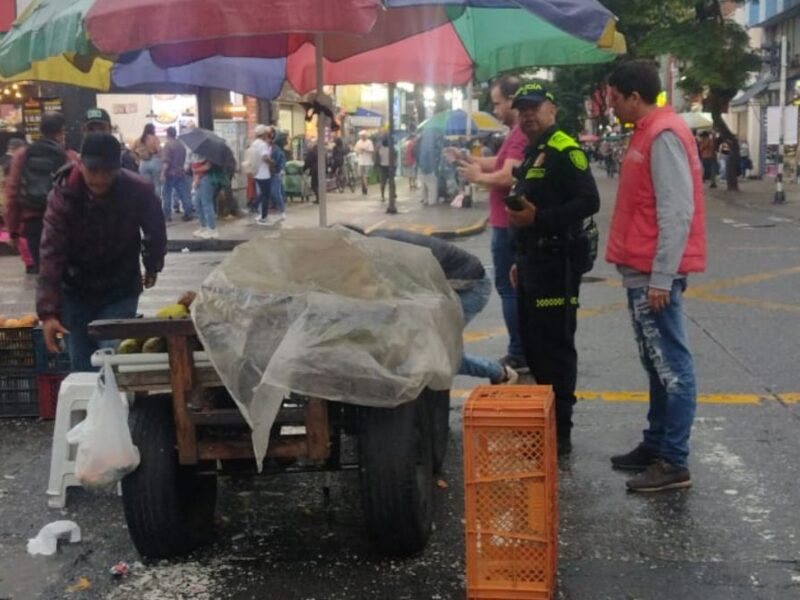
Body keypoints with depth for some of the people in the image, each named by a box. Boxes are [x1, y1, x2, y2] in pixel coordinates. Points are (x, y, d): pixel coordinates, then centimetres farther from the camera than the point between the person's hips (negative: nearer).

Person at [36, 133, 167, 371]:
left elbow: (155, 232, 1)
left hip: (120, 290, -1)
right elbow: (51, 256, -27)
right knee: (82, 367, 8)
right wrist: (48, 312, -36)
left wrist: (152, 267, 17)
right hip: (77, 291, 1)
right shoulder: (64, 196, -22)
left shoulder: (140, 191, -19)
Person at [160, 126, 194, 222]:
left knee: (166, 195, 4)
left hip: (170, 173, -6)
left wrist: (163, 173, -19)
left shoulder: (168, 145, -12)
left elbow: (166, 161, -20)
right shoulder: (181, 145, 12)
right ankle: (188, 214, 0)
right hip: (180, 172, 6)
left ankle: (167, 215, 4)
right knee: (184, 194, 4)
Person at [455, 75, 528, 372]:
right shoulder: (520, 132, 16)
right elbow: (501, 163, 18)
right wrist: (471, 160, 8)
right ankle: (526, 350, 20)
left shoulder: (520, 134, -19)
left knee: (509, 289, -5)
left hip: (509, 224, -11)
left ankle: (518, 355, -1)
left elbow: (508, 176, -26)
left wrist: (478, 176, -12)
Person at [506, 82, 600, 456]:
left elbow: (589, 202, -22)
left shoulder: (564, 151, -13)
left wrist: (538, 219, -26)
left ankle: (560, 433, 0)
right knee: (533, 343, 15)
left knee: (555, 348, -6)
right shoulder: (533, 154, 18)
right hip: (534, 262, 10)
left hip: (557, 263, -10)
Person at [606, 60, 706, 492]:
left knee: (671, 366, -5)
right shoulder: (647, 132, 16)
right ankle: (656, 445, 24)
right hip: (641, 270, 10)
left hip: (654, 274, -10)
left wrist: (661, 278, -22)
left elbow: (677, 213, -21)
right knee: (656, 364, 15)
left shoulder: (664, 135, -15)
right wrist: (647, 273, 19)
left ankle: (674, 462, 0)